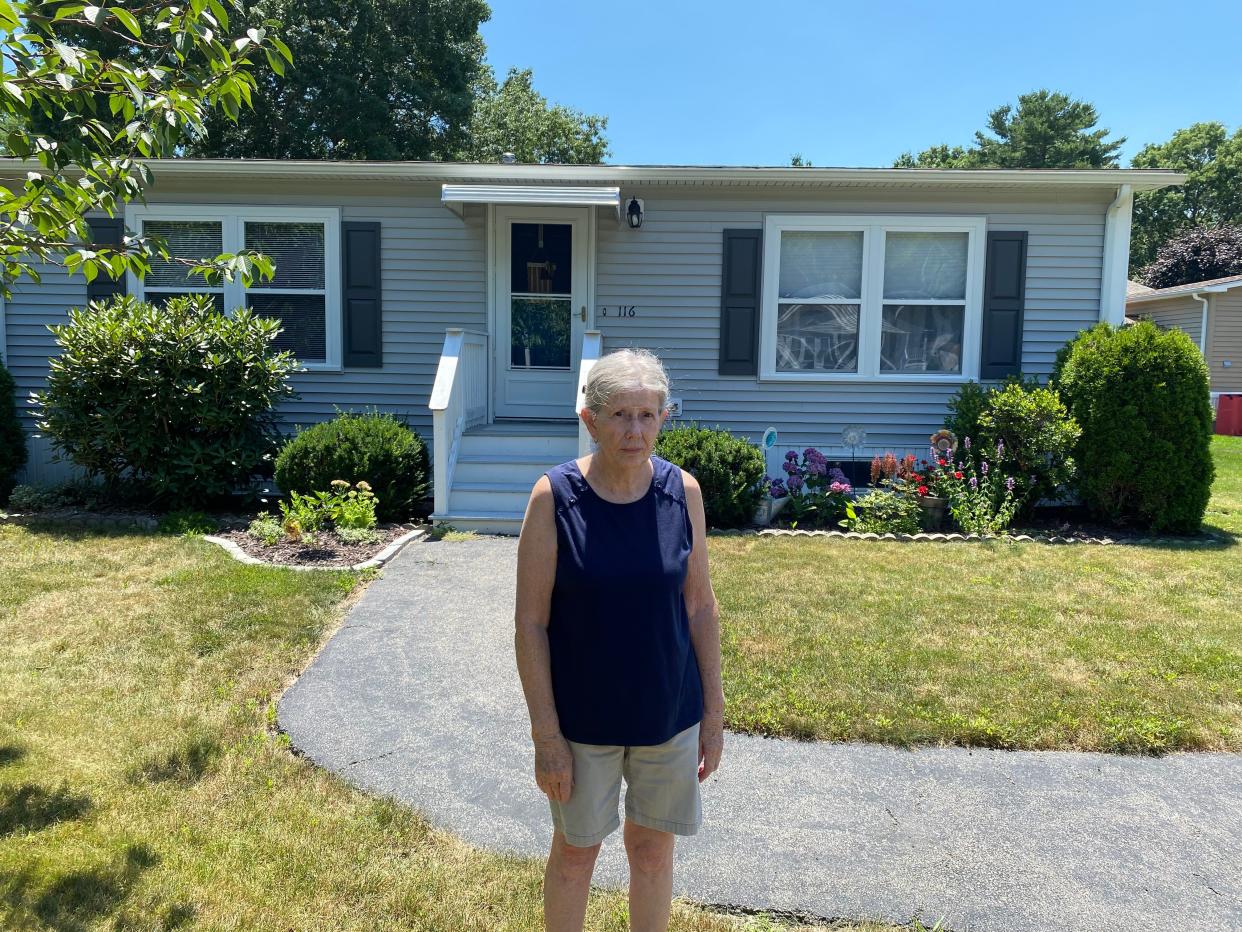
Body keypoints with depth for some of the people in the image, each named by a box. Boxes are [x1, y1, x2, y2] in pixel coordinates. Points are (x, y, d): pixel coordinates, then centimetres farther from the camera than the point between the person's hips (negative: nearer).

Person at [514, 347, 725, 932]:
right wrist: (546, 735, -11)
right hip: (582, 719, -2)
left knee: (653, 850, 20)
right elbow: (530, 623, -12)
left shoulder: (682, 491, -8)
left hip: (670, 713, 2)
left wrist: (713, 713, 3)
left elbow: (700, 605, 0)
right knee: (575, 851, 18)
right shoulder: (554, 497, -16)